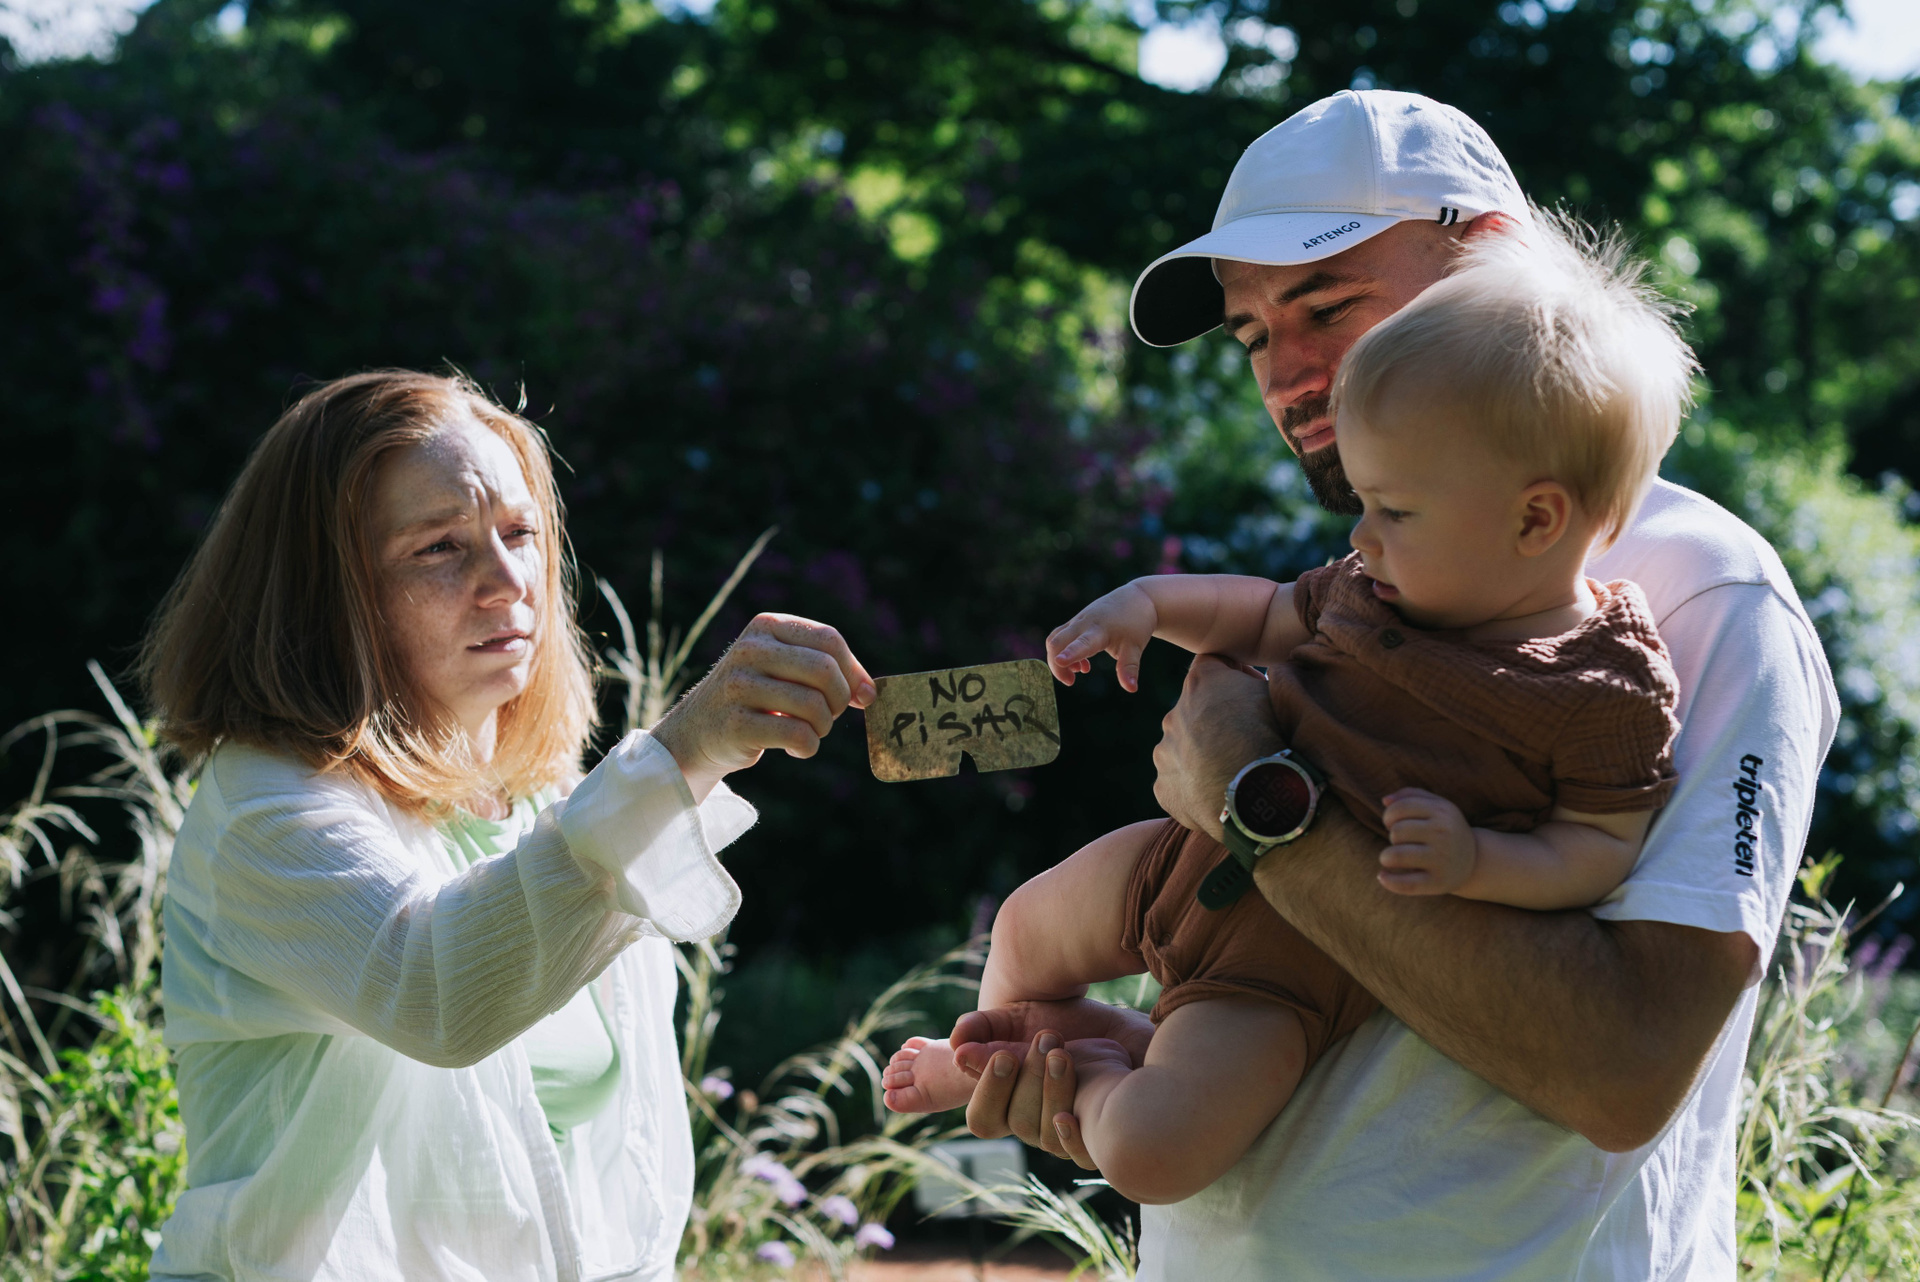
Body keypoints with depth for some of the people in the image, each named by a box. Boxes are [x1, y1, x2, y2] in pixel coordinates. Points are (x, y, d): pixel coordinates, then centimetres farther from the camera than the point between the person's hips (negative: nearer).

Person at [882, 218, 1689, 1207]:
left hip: (1299, 950, -7)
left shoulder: (1609, 685, -20)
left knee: (1151, 1155, -21)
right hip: (1207, 849, 7)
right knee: (1028, 925, 25)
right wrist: (1152, 602, 3)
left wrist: (1475, 861, -30)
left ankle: (1094, 1081, 15)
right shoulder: (1381, 586, 1)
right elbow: (1270, 616, 19)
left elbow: (1605, 850, -14)